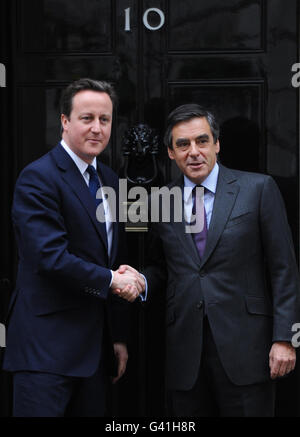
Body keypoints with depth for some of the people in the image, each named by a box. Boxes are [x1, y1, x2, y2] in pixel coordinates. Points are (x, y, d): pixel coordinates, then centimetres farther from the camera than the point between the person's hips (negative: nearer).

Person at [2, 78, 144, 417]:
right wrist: (110, 280, -11)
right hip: (47, 346, -7)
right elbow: (51, 257, -21)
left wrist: (118, 335, 17)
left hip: (96, 344, 8)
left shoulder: (110, 181, 14)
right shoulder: (38, 178, -11)